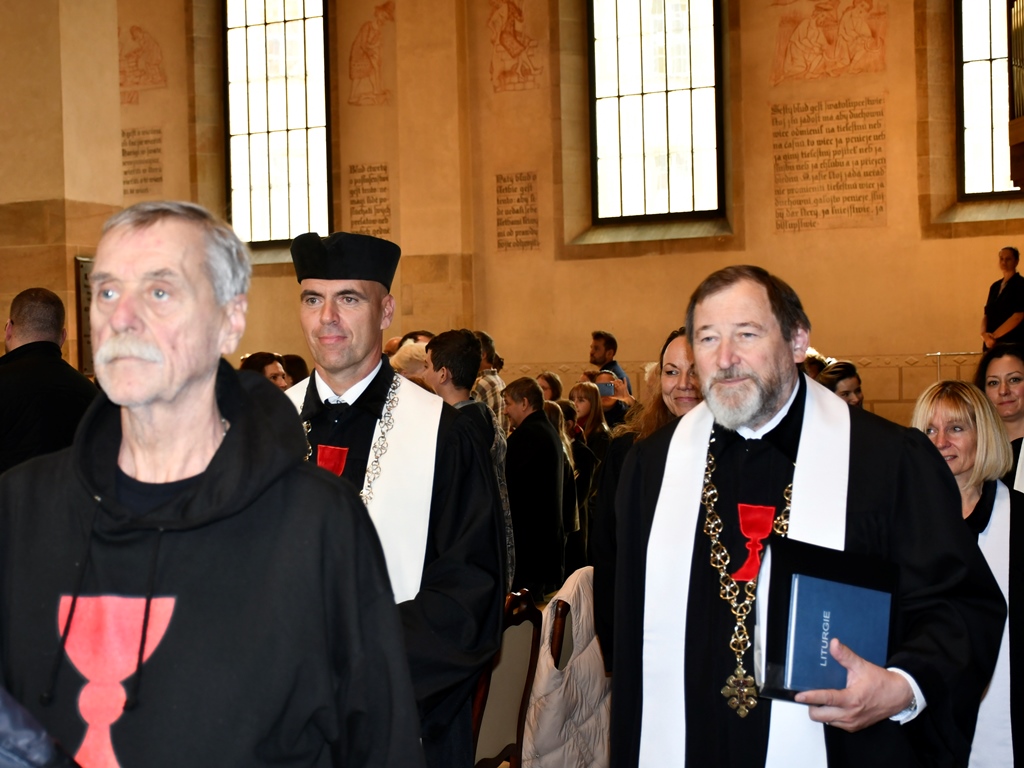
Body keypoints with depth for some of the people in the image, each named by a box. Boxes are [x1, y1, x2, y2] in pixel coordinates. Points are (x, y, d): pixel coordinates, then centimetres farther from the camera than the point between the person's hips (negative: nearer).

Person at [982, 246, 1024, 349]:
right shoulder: (995, 286, 15)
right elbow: (986, 314, 12)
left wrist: (994, 335, -13)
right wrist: (984, 334, -8)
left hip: (1013, 343, -6)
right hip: (992, 343, 6)